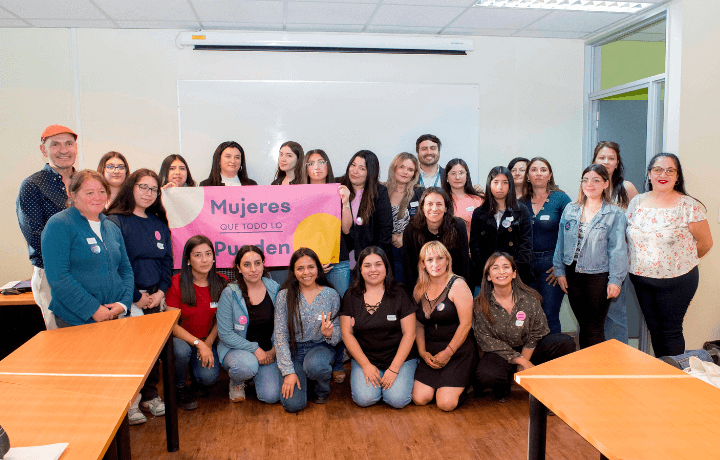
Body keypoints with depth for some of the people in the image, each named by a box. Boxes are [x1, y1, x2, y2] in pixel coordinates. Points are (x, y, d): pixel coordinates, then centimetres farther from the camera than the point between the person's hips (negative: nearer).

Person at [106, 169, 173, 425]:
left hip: (155, 296, 6)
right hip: (129, 298, -5)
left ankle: (150, 395, 25)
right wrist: (137, 297, -12)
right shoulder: (115, 221, -7)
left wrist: (161, 291, -2)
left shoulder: (159, 223, 12)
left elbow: (167, 260, 12)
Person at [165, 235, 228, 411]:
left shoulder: (221, 283, -6)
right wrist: (198, 343, -25)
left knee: (209, 377, -24)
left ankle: (198, 374, 16)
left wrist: (208, 344, -12)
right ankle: (180, 387, -3)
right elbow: (172, 324, -15)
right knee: (181, 350, -36)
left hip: (207, 340, 1)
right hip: (181, 338, -1)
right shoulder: (177, 283, -15)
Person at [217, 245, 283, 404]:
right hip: (236, 349, -2)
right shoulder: (230, 294, -12)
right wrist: (255, 349, -18)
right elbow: (225, 334, -12)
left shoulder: (274, 289, -2)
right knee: (248, 365, -37)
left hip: (267, 351, 3)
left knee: (271, 396, -16)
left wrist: (273, 350, -7)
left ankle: (255, 375, 19)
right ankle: (236, 382, 1)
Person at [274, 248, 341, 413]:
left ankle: (323, 389, 1)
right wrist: (288, 372, -14)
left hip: (321, 347, 0)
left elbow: (338, 333, 4)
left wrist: (330, 334, -22)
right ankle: (302, 377, 16)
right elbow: (280, 335, -6)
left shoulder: (331, 294, -1)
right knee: (293, 404, -20)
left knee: (314, 365, -37)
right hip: (294, 350, 0)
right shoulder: (284, 296, -4)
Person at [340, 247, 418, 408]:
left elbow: (409, 333, -5)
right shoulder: (351, 297, 1)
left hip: (400, 358, -1)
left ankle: (406, 378, 12)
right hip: (364, 358, 1)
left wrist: (394, 368, -12)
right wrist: (366, 365, -9)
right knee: (364, 399, -21)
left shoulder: (399, 294, -3)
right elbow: (347, 334, 0)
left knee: (397, 400, -20)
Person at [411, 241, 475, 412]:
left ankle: (463, 383, 17)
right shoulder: (420, 289, 8)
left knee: (446, 403, -15)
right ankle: (438, 381, 22)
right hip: (431, 351, 5)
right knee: (419, 399, -9)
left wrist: (448, 352, -12)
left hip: (458, 351, -5)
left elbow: (466, 323, -13)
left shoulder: (457, 285, -9)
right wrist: (422, 352, -2)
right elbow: (418, 325, 12)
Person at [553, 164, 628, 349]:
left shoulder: (615, 214, -4)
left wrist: (615, 280, -12)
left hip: (599, 277, -4)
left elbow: (617, 249, -8)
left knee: (595, 329, 3)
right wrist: (560, 271, 7)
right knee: (583, 325, 15)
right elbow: (561, 242, 11)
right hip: (573, 274, 4)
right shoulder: (570, 210, 7)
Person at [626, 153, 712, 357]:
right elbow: (629, 237, 13)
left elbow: (705, 243, -2)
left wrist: (680, 261, 7)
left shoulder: (689, 206, -10)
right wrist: (643, 262, 6)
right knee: (654, 329, 15)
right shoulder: (637, 202, 3)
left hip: (676, 282, -4)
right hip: (641, 279, 4)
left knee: (671, 332, 2)